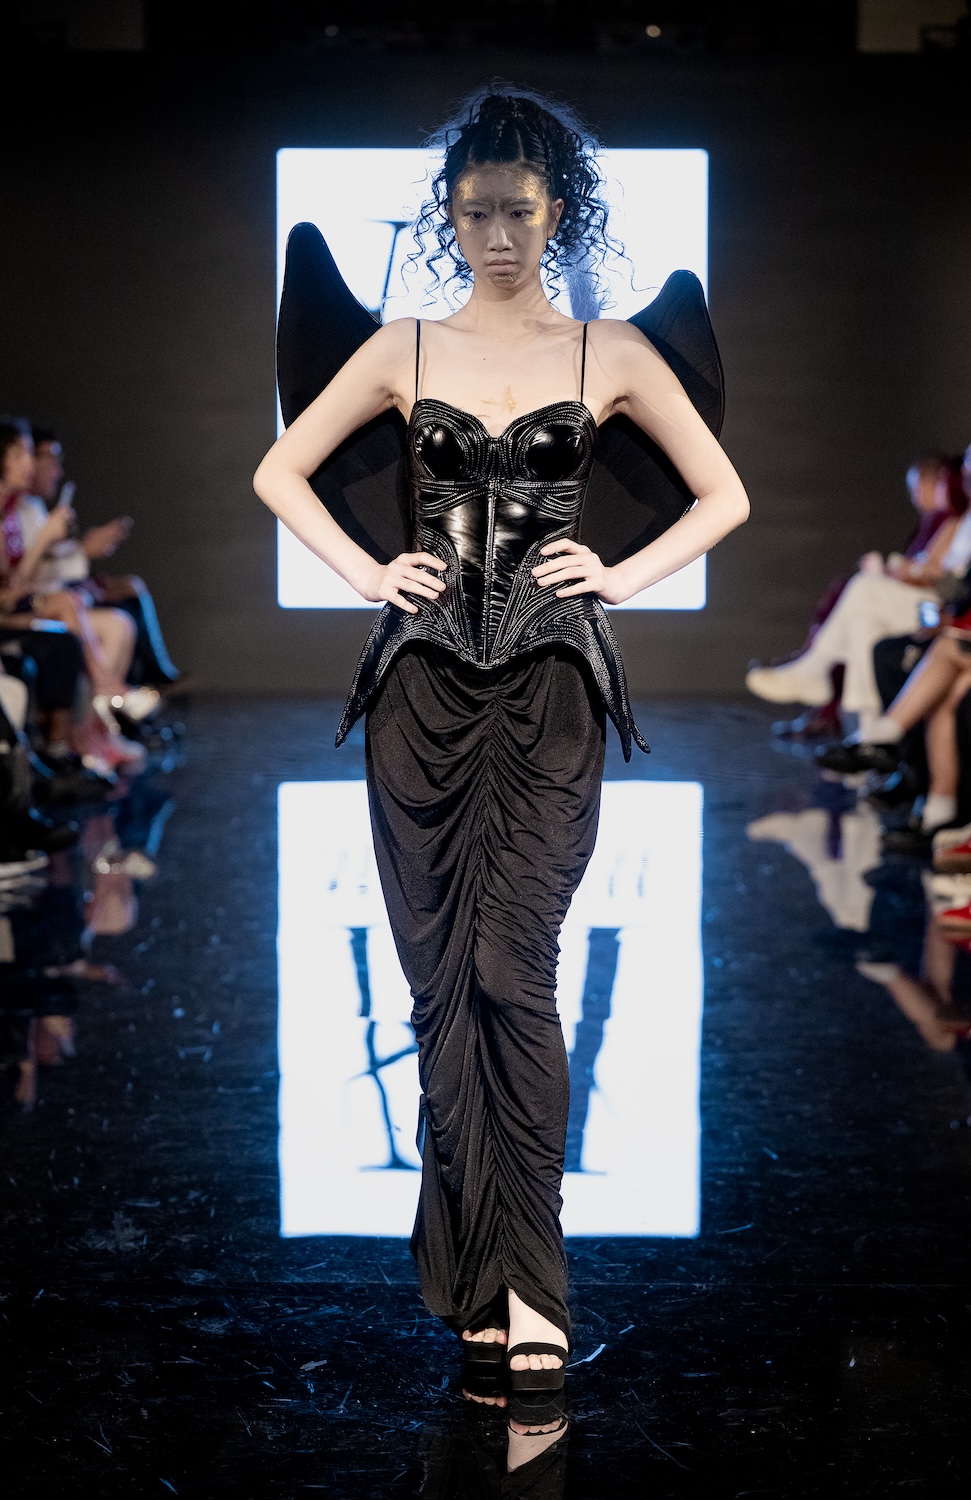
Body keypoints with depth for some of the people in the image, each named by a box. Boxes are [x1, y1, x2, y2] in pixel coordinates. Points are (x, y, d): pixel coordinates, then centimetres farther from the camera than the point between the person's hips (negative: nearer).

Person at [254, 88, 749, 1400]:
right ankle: (485, 1279, 10)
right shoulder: (407, 349, 10)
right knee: (445, 976, 1)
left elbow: (726, 495, 11)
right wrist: (365, 573, 4)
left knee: (510, 969, -13)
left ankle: (520, 1278, -9)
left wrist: (624, 576, 0)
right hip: (424, 678, 2)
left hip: (551, 680, -2)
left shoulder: (612, 353, 7)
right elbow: (279, 472, 16)